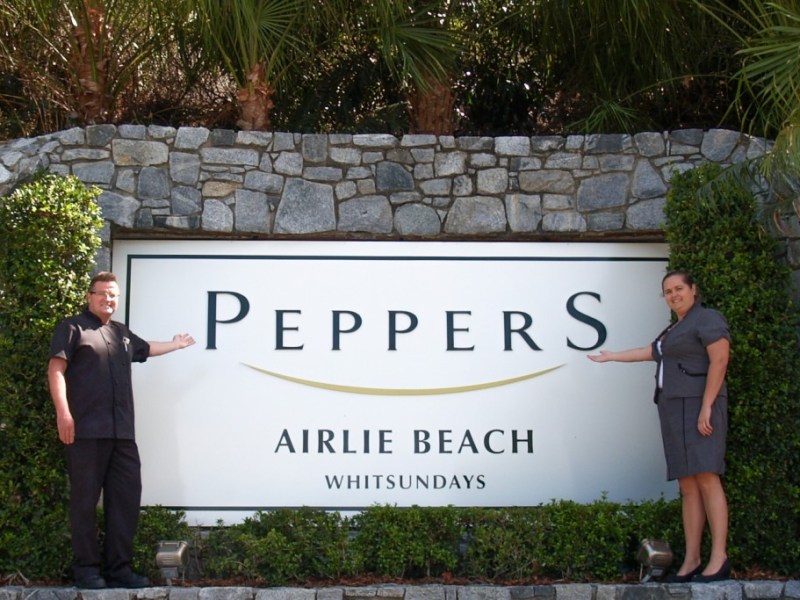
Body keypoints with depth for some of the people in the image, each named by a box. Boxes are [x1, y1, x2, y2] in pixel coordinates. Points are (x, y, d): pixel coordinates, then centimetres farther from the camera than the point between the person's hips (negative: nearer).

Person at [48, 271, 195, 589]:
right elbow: (56, 368, -9)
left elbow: (146, 348, 44)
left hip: (122, 432, 7)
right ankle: (86, 568, 4)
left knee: (126, 498, 5)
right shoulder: (72, 327, 1)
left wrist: (176, 345, 55)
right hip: (86, 430, -7)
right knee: (85, 499, -3)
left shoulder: (122, 333, 22)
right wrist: (63, 412, -20)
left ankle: (119, 567, 11)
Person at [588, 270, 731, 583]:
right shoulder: (674, 331, 25)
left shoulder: (708, 319, -3)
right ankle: (691, 561, -2)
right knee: (688, 486, 2)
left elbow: (720, 360, -13)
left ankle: (719, 559, -18)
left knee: (706, 477, -16)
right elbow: (649, 352, 39)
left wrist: (706, 406, -21)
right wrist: (612, 356, 50)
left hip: (698, 407, -9)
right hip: (674, 411, 9)